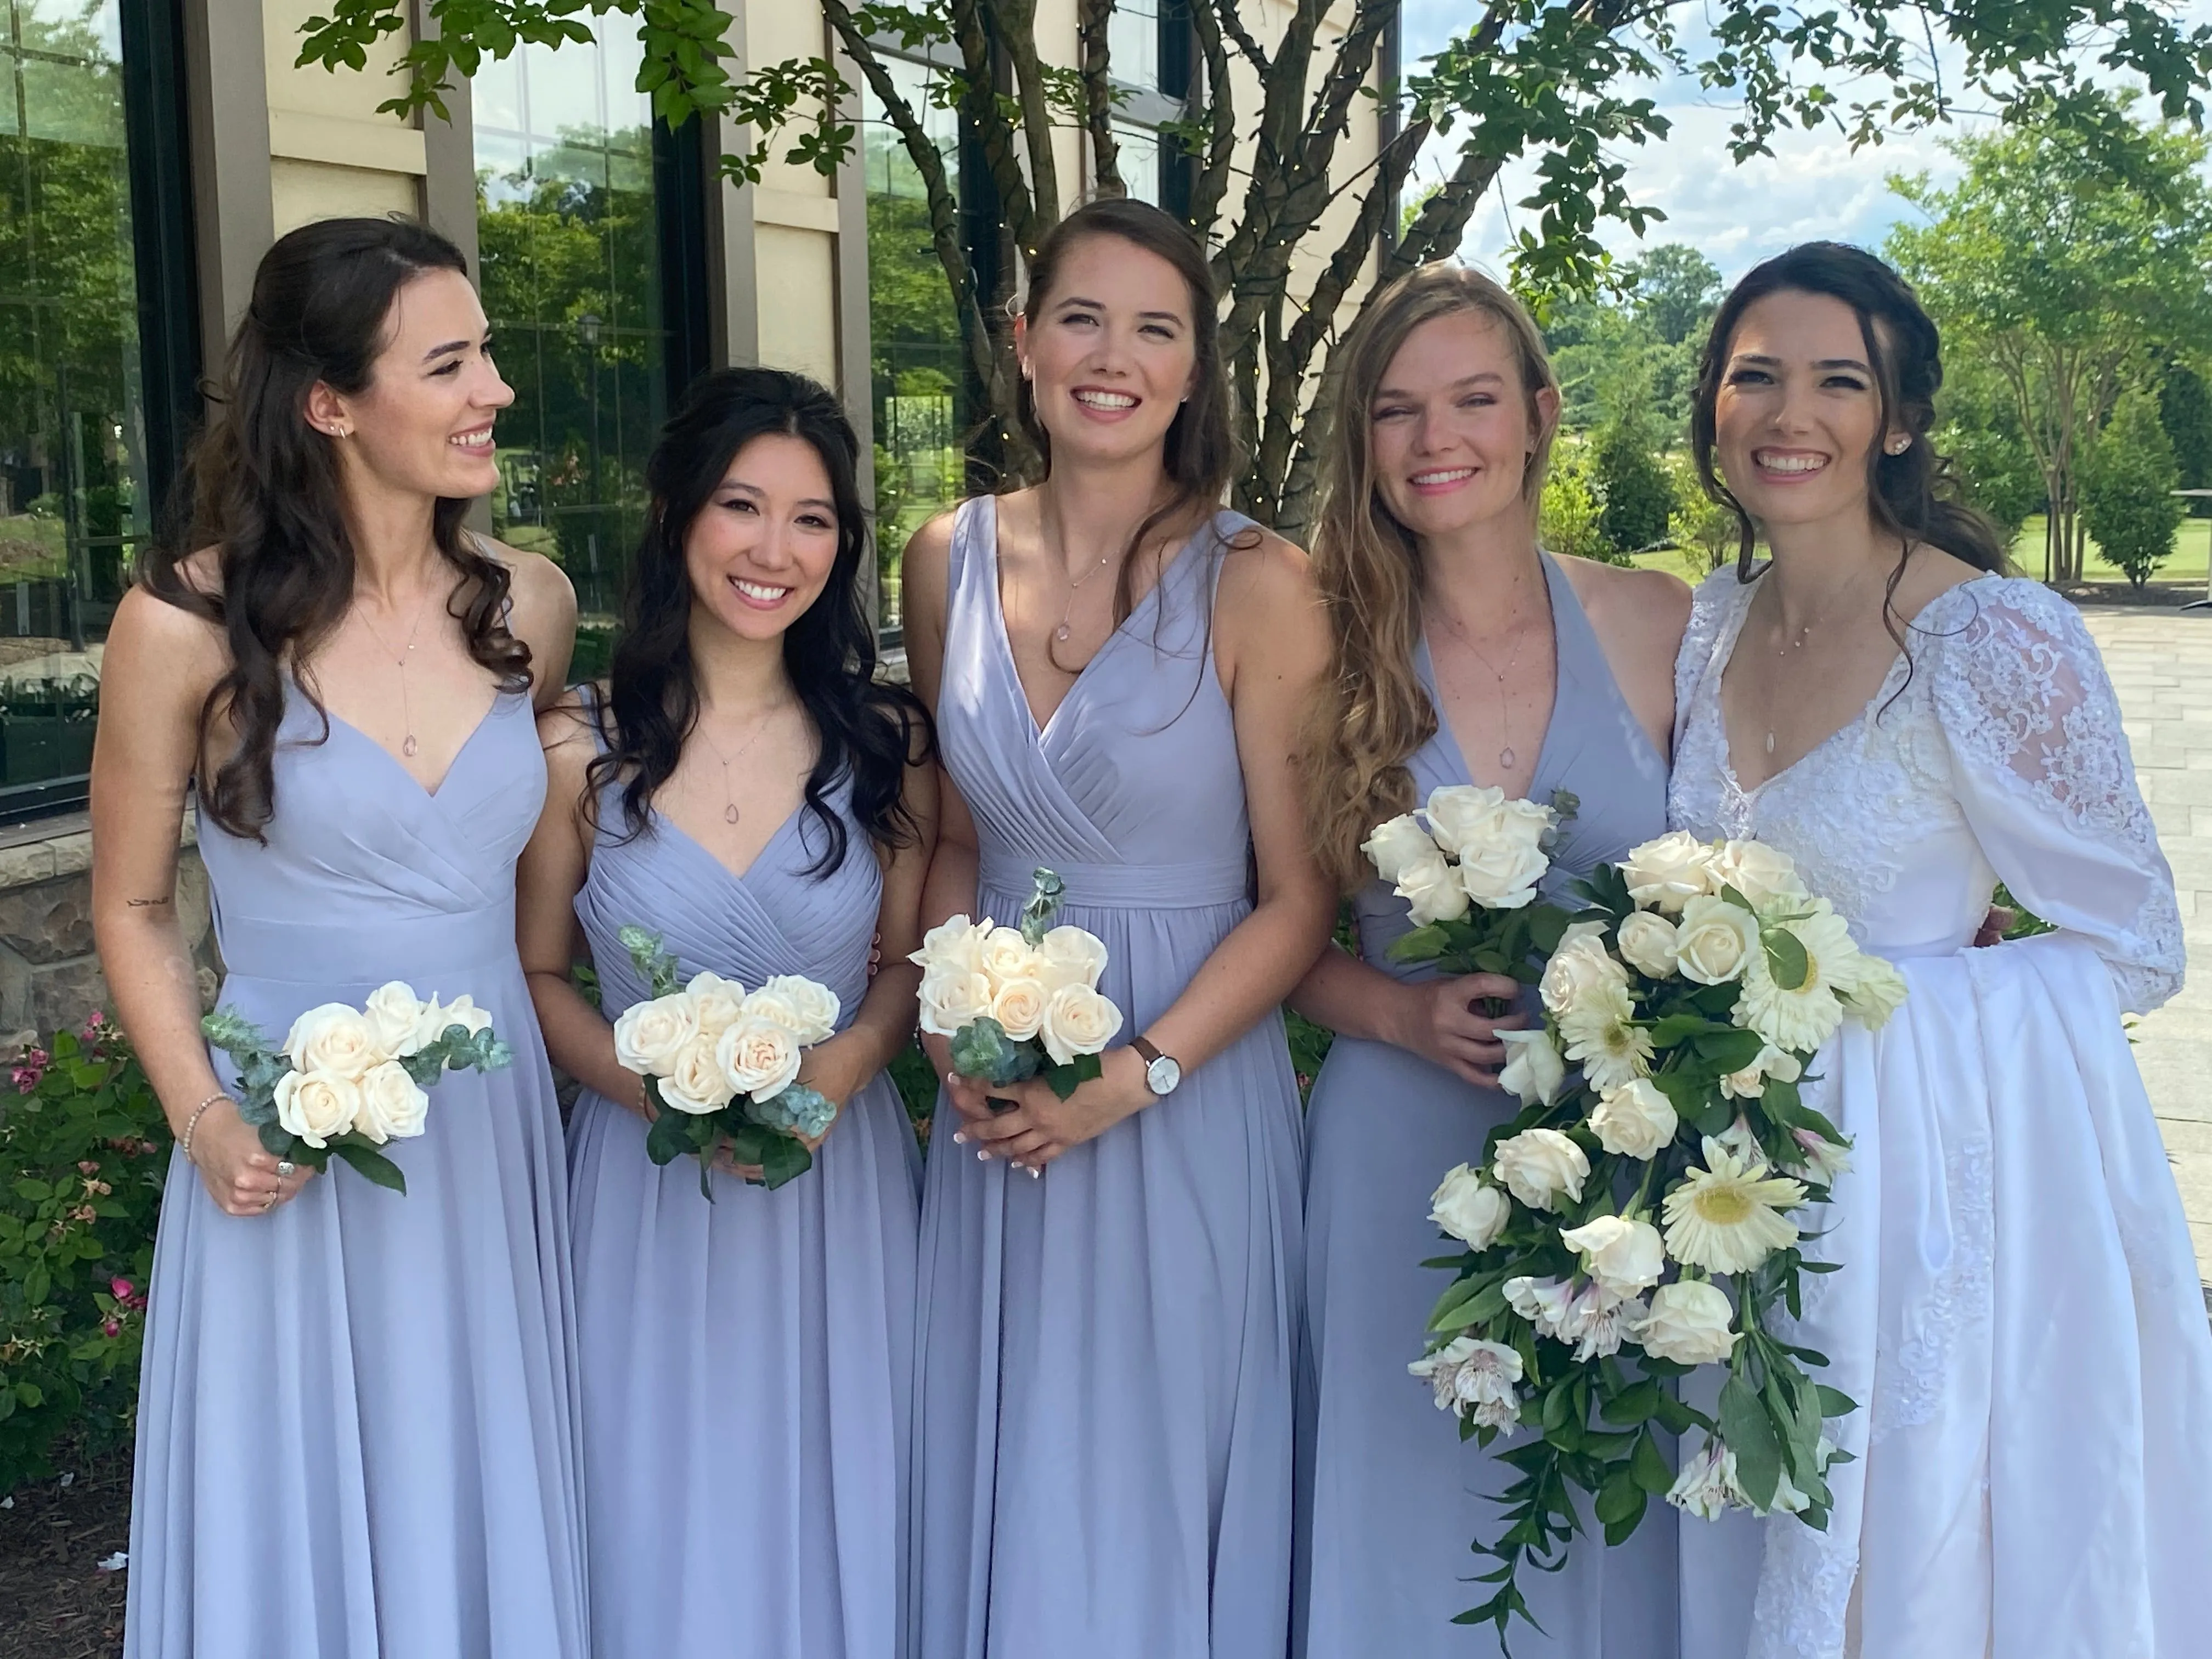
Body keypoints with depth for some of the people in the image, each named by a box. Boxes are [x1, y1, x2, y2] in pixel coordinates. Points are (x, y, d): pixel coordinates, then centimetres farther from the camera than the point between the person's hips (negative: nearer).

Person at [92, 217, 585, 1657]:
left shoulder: (530, 605, 0)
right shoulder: (191, 623, -11)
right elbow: (133, 909, 0)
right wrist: (203, 1120, -13)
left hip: (495, 1132, 3)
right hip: (289, 1152, -3)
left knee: (488, 1520, 16)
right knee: (302, 1530, 12)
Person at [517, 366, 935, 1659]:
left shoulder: (886, 741, -2)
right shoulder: (584, 749, -7)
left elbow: (911, 959, 6)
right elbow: (539, 976, 2)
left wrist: (839, 1068, -14)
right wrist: (654, 1087, -15)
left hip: (843, 1179, 1)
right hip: (649, 1191, -1)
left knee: (843, 1520, 13)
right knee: (671, 1535, 11)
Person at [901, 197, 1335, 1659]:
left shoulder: (1254, 582, -11)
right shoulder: (951, 561, 2)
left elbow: (1299, 897, -9)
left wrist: (1135, 1076, -18)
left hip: (1190, 1102, -3)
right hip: (998, 1107, 4)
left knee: (1162, 1492, 9)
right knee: (1004, 1489, 15)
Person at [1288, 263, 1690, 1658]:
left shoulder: (1657, 626, -1)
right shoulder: (1324, 652, -3)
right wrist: (1413, 1018, -14)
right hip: (1399, 1157, -1)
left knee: (1612, 1535, 13)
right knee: (1413, 1520, 11)